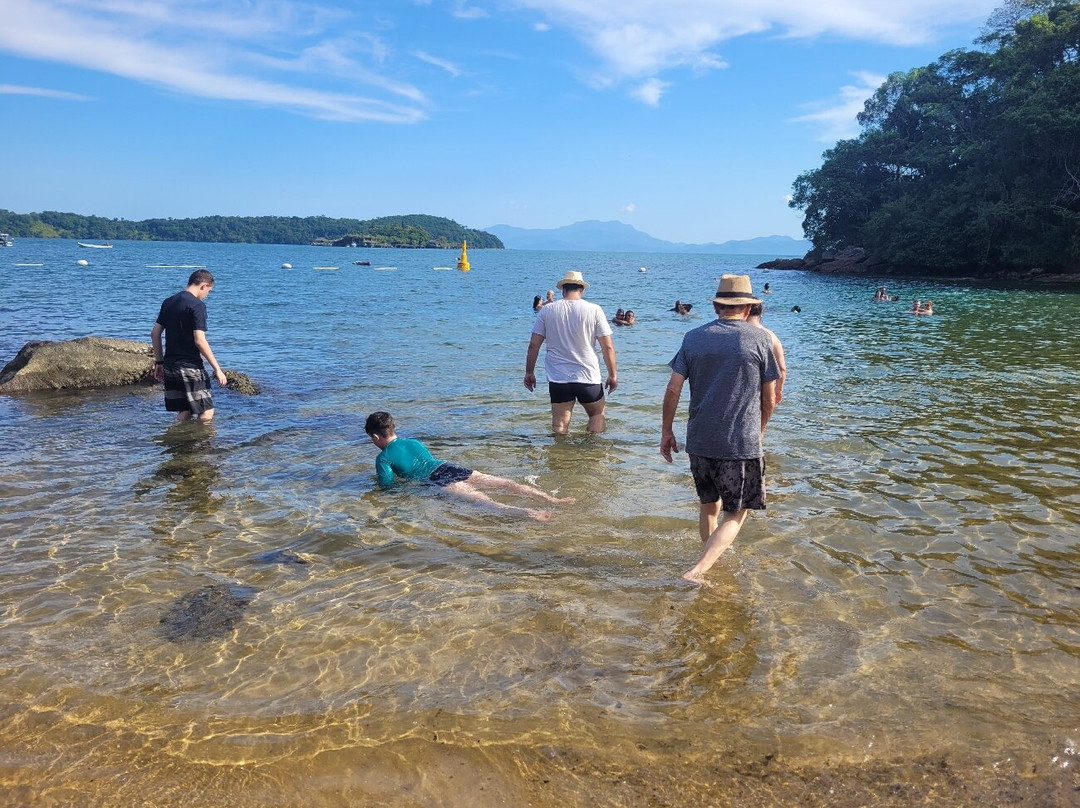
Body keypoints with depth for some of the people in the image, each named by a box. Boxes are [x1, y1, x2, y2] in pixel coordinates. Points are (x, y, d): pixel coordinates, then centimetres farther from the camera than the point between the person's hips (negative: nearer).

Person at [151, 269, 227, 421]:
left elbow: (155, 334, 15)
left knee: (184, 413, 14)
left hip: (169, 367, 8)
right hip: (190, 367, -8)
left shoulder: (168, 302, 13)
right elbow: (200, 341, -18)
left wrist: (159, 362, 22)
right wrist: (217, 369, -14)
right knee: (206, 412, -1)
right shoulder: (197, 305, -11)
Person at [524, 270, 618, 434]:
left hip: (558, 378, 1)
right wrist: (613, 375, 6)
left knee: (560, 425, 7)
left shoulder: (547, 310, 0)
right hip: (588, 377, -1)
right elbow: (607, 346, -4)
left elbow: (533, 345, 1)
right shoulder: (594, 310, -4)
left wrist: (529, 372, 12)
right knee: (598, 415, 21)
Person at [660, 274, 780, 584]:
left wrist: (666, 431, 10)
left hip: (699, 440, 4)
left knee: (709, 503, 23)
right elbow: (769, 398, 1)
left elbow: (673, 390, 0)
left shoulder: (693, 338, 3)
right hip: (742, 443, -4)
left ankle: (711, 562, 40)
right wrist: (760, 429, 19)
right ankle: (698, 570, -10)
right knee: (736, 514, 7)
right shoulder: (759, 338, -4)